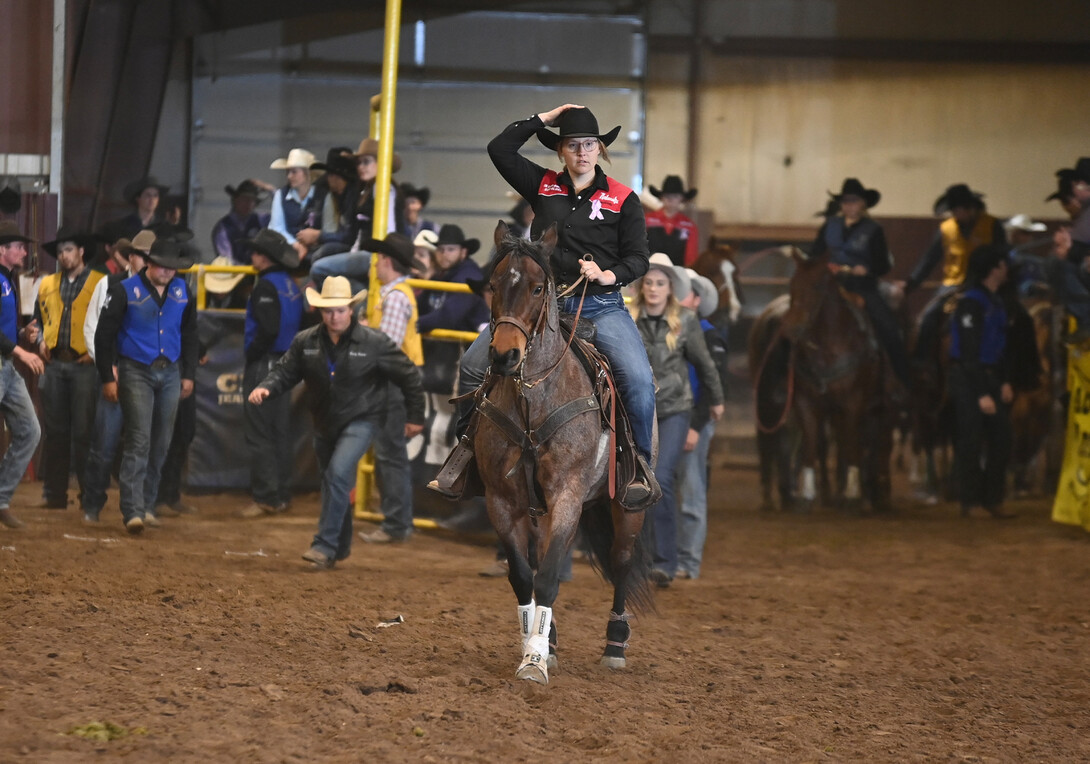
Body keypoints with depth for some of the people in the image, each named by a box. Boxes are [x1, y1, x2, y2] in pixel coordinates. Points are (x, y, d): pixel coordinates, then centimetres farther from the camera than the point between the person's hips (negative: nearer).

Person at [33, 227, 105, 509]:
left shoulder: (100, 284, 1)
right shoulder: (47, 285, 16)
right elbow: (38, 319, 26)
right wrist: (41, 340, 8)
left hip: (84, 366, -4)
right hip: (54, 366, 4)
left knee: (84, 432, -5)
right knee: (55, 431, 4)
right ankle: (54, 493, 8)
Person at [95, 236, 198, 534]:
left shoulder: (182, 291, 6)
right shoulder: (125, 291, -9)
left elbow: (189, 334, 17)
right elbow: (104, 335, -6)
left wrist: (188, 374, 14)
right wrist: (107, 378, -8)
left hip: (170, 374, 5)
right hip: (136, 373, -5)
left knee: (161, 443, 8)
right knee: (139, 441, -12)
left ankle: (147, 504, 20)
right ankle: (133, 511, -15)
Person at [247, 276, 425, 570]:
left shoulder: (374, 342, -14)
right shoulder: (305, 342, -5)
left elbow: (409, 375, -4)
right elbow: (285, 371, 2)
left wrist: (415, 417, 0)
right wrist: (265, 388, -21)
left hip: (360, 421, -5)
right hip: (324, 423, 5)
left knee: (338, 472, -24)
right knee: (332, 484, 16)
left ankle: (325, 546, -20)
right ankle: (341, 546, 34)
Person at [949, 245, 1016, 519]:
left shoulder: (995, 302, 12)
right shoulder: (971, 304, -16)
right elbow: (970, 353, -19)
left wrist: (1004, 382, 13)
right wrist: (982, 394, -20)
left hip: (990, 377, 9)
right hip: (968, 380, -9)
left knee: (1001, 439, 7)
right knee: (970, 442, -4)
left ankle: (993, 499, 16)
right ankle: (971, 503, 4)